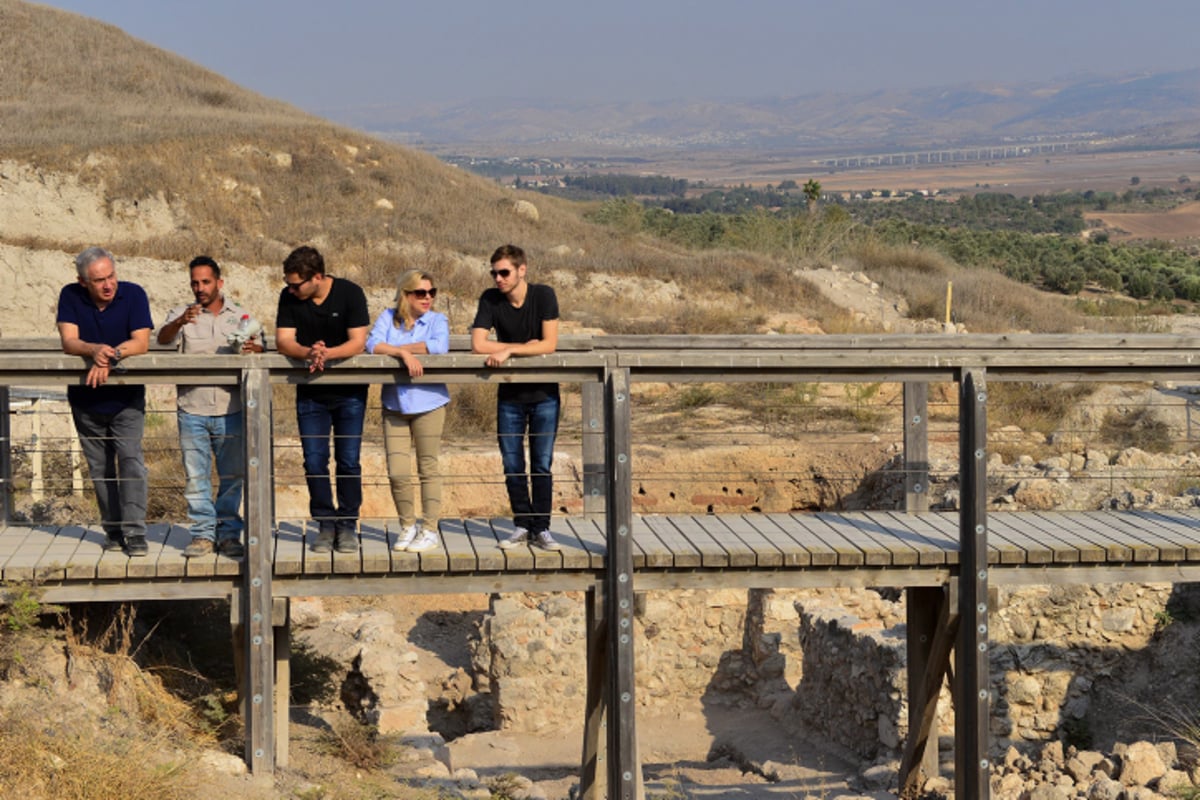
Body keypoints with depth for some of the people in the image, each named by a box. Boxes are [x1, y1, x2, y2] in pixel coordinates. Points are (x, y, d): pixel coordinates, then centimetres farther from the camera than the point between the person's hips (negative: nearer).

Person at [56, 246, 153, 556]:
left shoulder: (133, 294, -10)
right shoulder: (70, 296, -6)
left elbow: (141, 343, -16)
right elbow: (69, 342, -15)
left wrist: (111, 357, -32)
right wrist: (95, 350, -35)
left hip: (126, 399, -2)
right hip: (86, 400, 2)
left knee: (130, 459, -14)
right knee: (100, 469, 8)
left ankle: (135, 533, -15)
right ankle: (112, 530, 18)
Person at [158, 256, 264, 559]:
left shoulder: (241, 316, 11)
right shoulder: (182, 314, 8)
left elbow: (259, 348, 5)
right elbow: (163, 338, -11)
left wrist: (254, 349, -20)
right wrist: (180, 322, -33)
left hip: (230, 410, 0)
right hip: (192, 410, 0)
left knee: (232, 475, 3)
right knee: (196, 476, 1)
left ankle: (228, 533, 10)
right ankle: (203, 534, 7)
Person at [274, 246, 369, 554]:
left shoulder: (350, 293, -12)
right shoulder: (289, 298, -5)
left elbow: (358, 343, -17)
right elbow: (283, 341, -12)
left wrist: (327, 353, -35)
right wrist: (308, 352, -33)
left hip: (349, 391, -2)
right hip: (311, 392, 2)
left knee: (348, 461, -1)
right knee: (314, 461, 0)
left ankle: (347, 525, 8)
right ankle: (326, 525, 9)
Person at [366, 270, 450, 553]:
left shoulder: (437, 320, 2)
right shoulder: (388, 317, 6)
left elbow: (440, 346, -19)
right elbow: (373, 344, -10)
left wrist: (405, 348, -11)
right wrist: (403, 353, -22)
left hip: (428, 403, -2)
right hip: (394, 404, 2)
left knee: (428, 468, 3)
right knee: (397, 473, -1)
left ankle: (430, 529, 12)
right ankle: (407, 526, 18)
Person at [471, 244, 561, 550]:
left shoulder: (543, 295, -10)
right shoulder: (490, 300, -5)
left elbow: (549, 344, -16)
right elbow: (478, 344, -13)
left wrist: (509, 350, -23)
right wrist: (525, 346, -14)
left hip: (544, 393, -2)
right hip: (510, 395, 2)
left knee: (542, 465, 2)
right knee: (513, 466, 4)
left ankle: (541, 529, 9)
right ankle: (522, 525, 16)